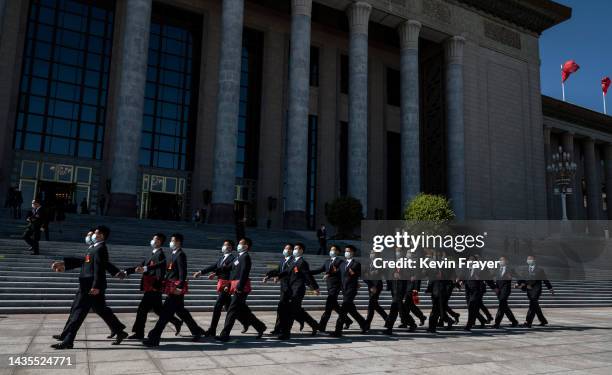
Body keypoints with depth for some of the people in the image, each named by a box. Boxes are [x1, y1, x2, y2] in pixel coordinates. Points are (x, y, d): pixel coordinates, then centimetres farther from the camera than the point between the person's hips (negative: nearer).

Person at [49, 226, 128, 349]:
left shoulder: (100, 249, -15)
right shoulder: (94, 248, 16)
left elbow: (99, 268, -21)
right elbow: (83, 261, 20)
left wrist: (96, 287, -26)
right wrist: (64, 263, 18)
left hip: (90, 287, -10)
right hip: (89, 286, 10)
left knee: (78, 312, -3)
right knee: (101, 310, 14)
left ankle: (67, 341, 5)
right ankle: (119, 332, 21)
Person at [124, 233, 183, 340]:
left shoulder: (160, 254, -11)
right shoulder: (152, 254, 17)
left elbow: (161, 272, -26)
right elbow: (140, 266, 18)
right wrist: (126, 272, 9)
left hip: (154, 288, -9)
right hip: (149, 287, 9)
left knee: (142, 309, -4)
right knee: (158, 309, 15)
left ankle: (139, 333, 5)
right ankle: (177, 322, 25)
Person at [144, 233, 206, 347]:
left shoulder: (180, 255, -13)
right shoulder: (174, 254, 16)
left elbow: (183, 272, -20)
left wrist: (180, 287, -24)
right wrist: (164, 281, 14)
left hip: (176, 289, -10)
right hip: (172, 288, 10)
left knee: (166, 312, -7)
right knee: (181, 312, 17)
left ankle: (154, 339, -3)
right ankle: (197, 331, 28)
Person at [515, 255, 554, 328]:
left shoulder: (539, 270, 1)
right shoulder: (525, 271, 12)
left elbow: (545, 280, 3)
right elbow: (522, 279, 7)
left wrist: (551, 289, 4)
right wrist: (518, 284, -10)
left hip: (536, 290, -5)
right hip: (529, 291, 5)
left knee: (532, 305, -14)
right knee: (535, 306, 13)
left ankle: (528, 322, -17)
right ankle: (543, 320, 31)